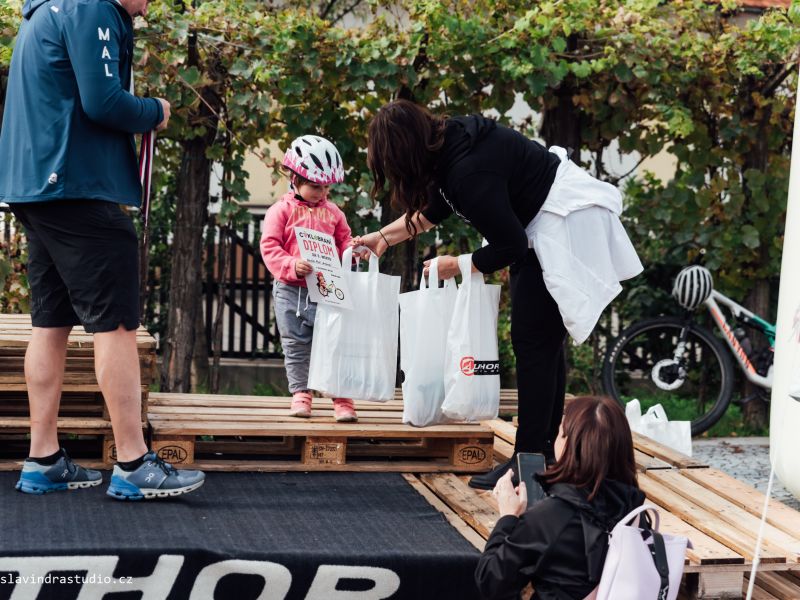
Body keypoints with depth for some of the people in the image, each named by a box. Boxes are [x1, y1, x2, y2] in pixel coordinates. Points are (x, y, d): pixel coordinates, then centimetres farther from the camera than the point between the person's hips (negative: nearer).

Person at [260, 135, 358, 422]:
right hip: (291, 291, -2)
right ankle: (301, 393, 17)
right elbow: (269, 246, -8)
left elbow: (343, 241, 17)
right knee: (296, 346, 6)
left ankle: (341, 396, 3)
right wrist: (291, 266, -23)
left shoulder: (332, 212, 10)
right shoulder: (282, 210, -2)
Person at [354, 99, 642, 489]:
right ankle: (542, 453, 21)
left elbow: (510, 248, -21)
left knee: (533, 342, -9)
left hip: (565, 224, -10)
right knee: (543, 341, 13)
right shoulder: (448, 140, -1)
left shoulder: (469, 171, -29)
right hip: (550, 219, 10)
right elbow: (434, 209, 18)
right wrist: (384, 237, 22)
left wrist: (457, 265, -7)